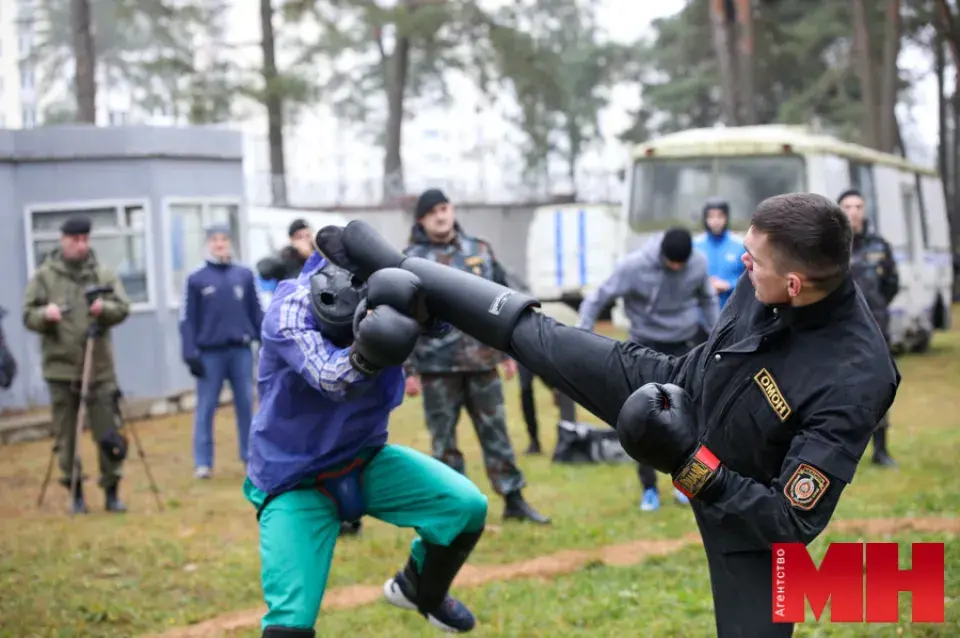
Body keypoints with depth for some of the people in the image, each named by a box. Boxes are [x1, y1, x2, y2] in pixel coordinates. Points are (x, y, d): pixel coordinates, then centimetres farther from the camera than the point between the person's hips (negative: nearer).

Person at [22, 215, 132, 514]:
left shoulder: (103, 274, 6)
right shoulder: (44, 276, 3)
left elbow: (123, 308, 3)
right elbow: (28, 316, 2)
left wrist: (104, 308, -18)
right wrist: (45, 314, -20)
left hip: (100, 368, 0)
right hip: (61, 368, 0)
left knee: (108, 434, 0)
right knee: (66, 435, 4)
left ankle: (112, 491, 10)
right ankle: (75, 492, 15)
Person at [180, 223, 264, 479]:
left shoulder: (244, 275, 6)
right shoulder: (196, 279, 0)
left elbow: (257, 312, 9)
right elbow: (187, 320, -1)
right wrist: (191, 354, -6)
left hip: (241, 350, 2)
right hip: (210, 352, -2)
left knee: (246, 405, 6)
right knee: (206, 408, 2)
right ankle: (203, 462, 5)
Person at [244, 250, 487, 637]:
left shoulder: (386, 299, -11)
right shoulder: (290, 311, -27)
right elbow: (331, 378, -41)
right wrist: (367, 352, -61)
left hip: (364, 461, 4)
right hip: (293, 482, -4)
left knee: (466, 505, -13)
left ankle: (420, 590, 18)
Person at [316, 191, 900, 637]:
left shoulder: (854, 382, -41)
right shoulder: (780, 273, -23)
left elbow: (795, 522, -35)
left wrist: (692, 464, -35)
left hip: (743, 500, -5)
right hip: (680, 393, 5)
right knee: (538, 336, 8)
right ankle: (396, 273, 26)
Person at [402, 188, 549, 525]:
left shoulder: (480, 251, 9)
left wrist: (508, 351, 12)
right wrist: (409, 370, -9)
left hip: (482, 362, 3)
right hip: (438, 367, -3)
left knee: (496, 432, 8)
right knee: (444, 440, 4)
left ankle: (514, 500, 14)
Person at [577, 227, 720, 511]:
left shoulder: (699, 263, -10)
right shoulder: (634, 266, -20)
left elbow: (707, 298, 8)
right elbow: (599, 298, -15)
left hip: (685, 345, 2)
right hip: (647, 348, -2)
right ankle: (649, 487, 10)